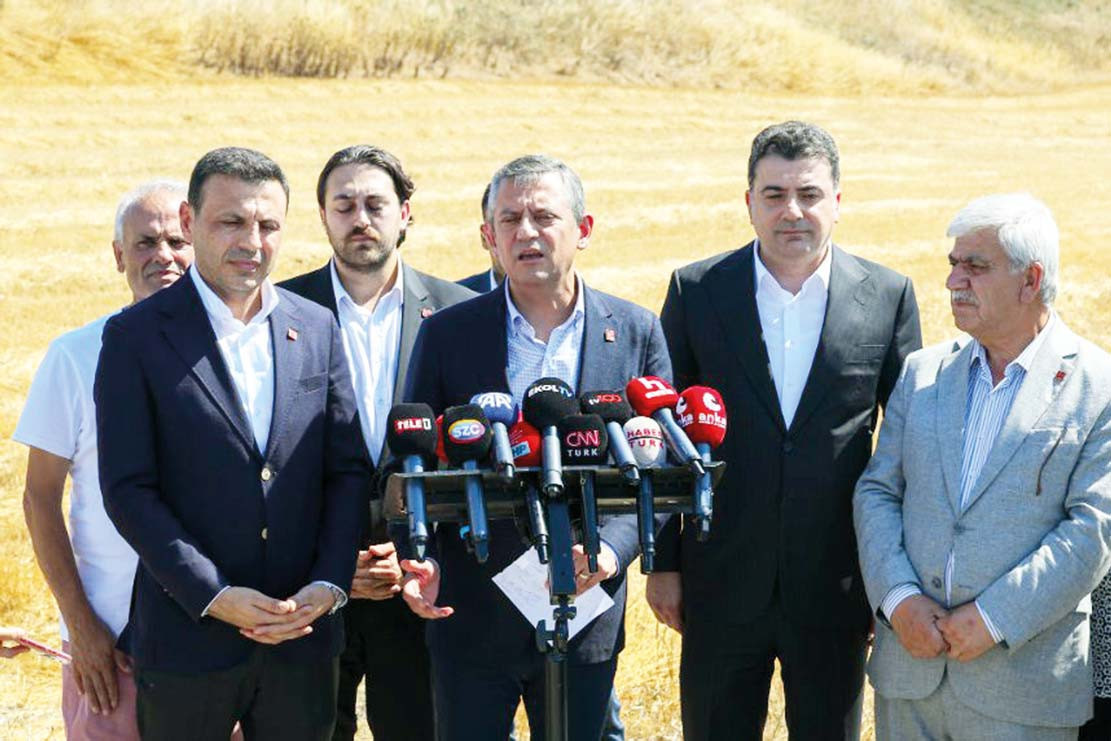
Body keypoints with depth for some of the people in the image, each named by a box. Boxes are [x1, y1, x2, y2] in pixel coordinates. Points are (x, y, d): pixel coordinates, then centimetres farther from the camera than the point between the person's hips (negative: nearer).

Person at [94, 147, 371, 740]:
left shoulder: (317, 329, 7)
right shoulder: (136, 336, -5)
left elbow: (348, 468, 7)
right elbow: (127, 489, -9)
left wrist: (330, 585, -6)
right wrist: (214, 596, -15)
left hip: (303, 639, 3)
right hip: (188, 642, -3)